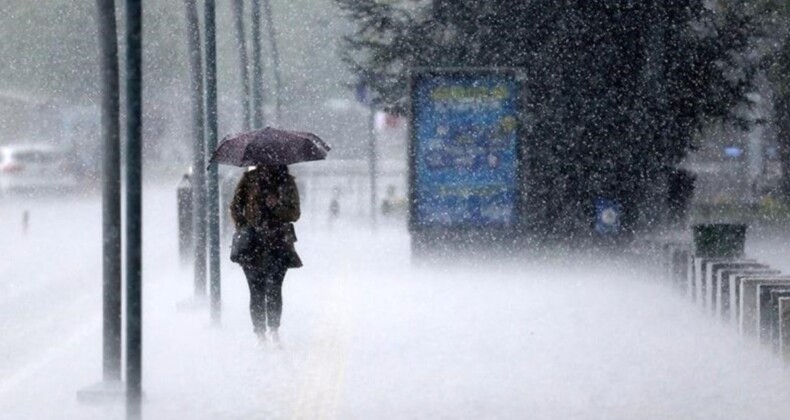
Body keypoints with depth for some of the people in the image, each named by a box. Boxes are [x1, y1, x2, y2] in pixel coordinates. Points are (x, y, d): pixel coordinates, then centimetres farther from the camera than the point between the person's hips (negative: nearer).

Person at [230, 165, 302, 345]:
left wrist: (277, 207, -13)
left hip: (278, 244, -1)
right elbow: (236, 207, 10)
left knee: (273, 288, -16)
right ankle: (261, 334, 6)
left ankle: (274, 329, -12)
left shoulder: (286, 182, 9)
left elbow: (294, 213, 6)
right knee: (257, 291, -1)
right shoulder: (249, 179, 8)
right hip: (253, 243, 1)